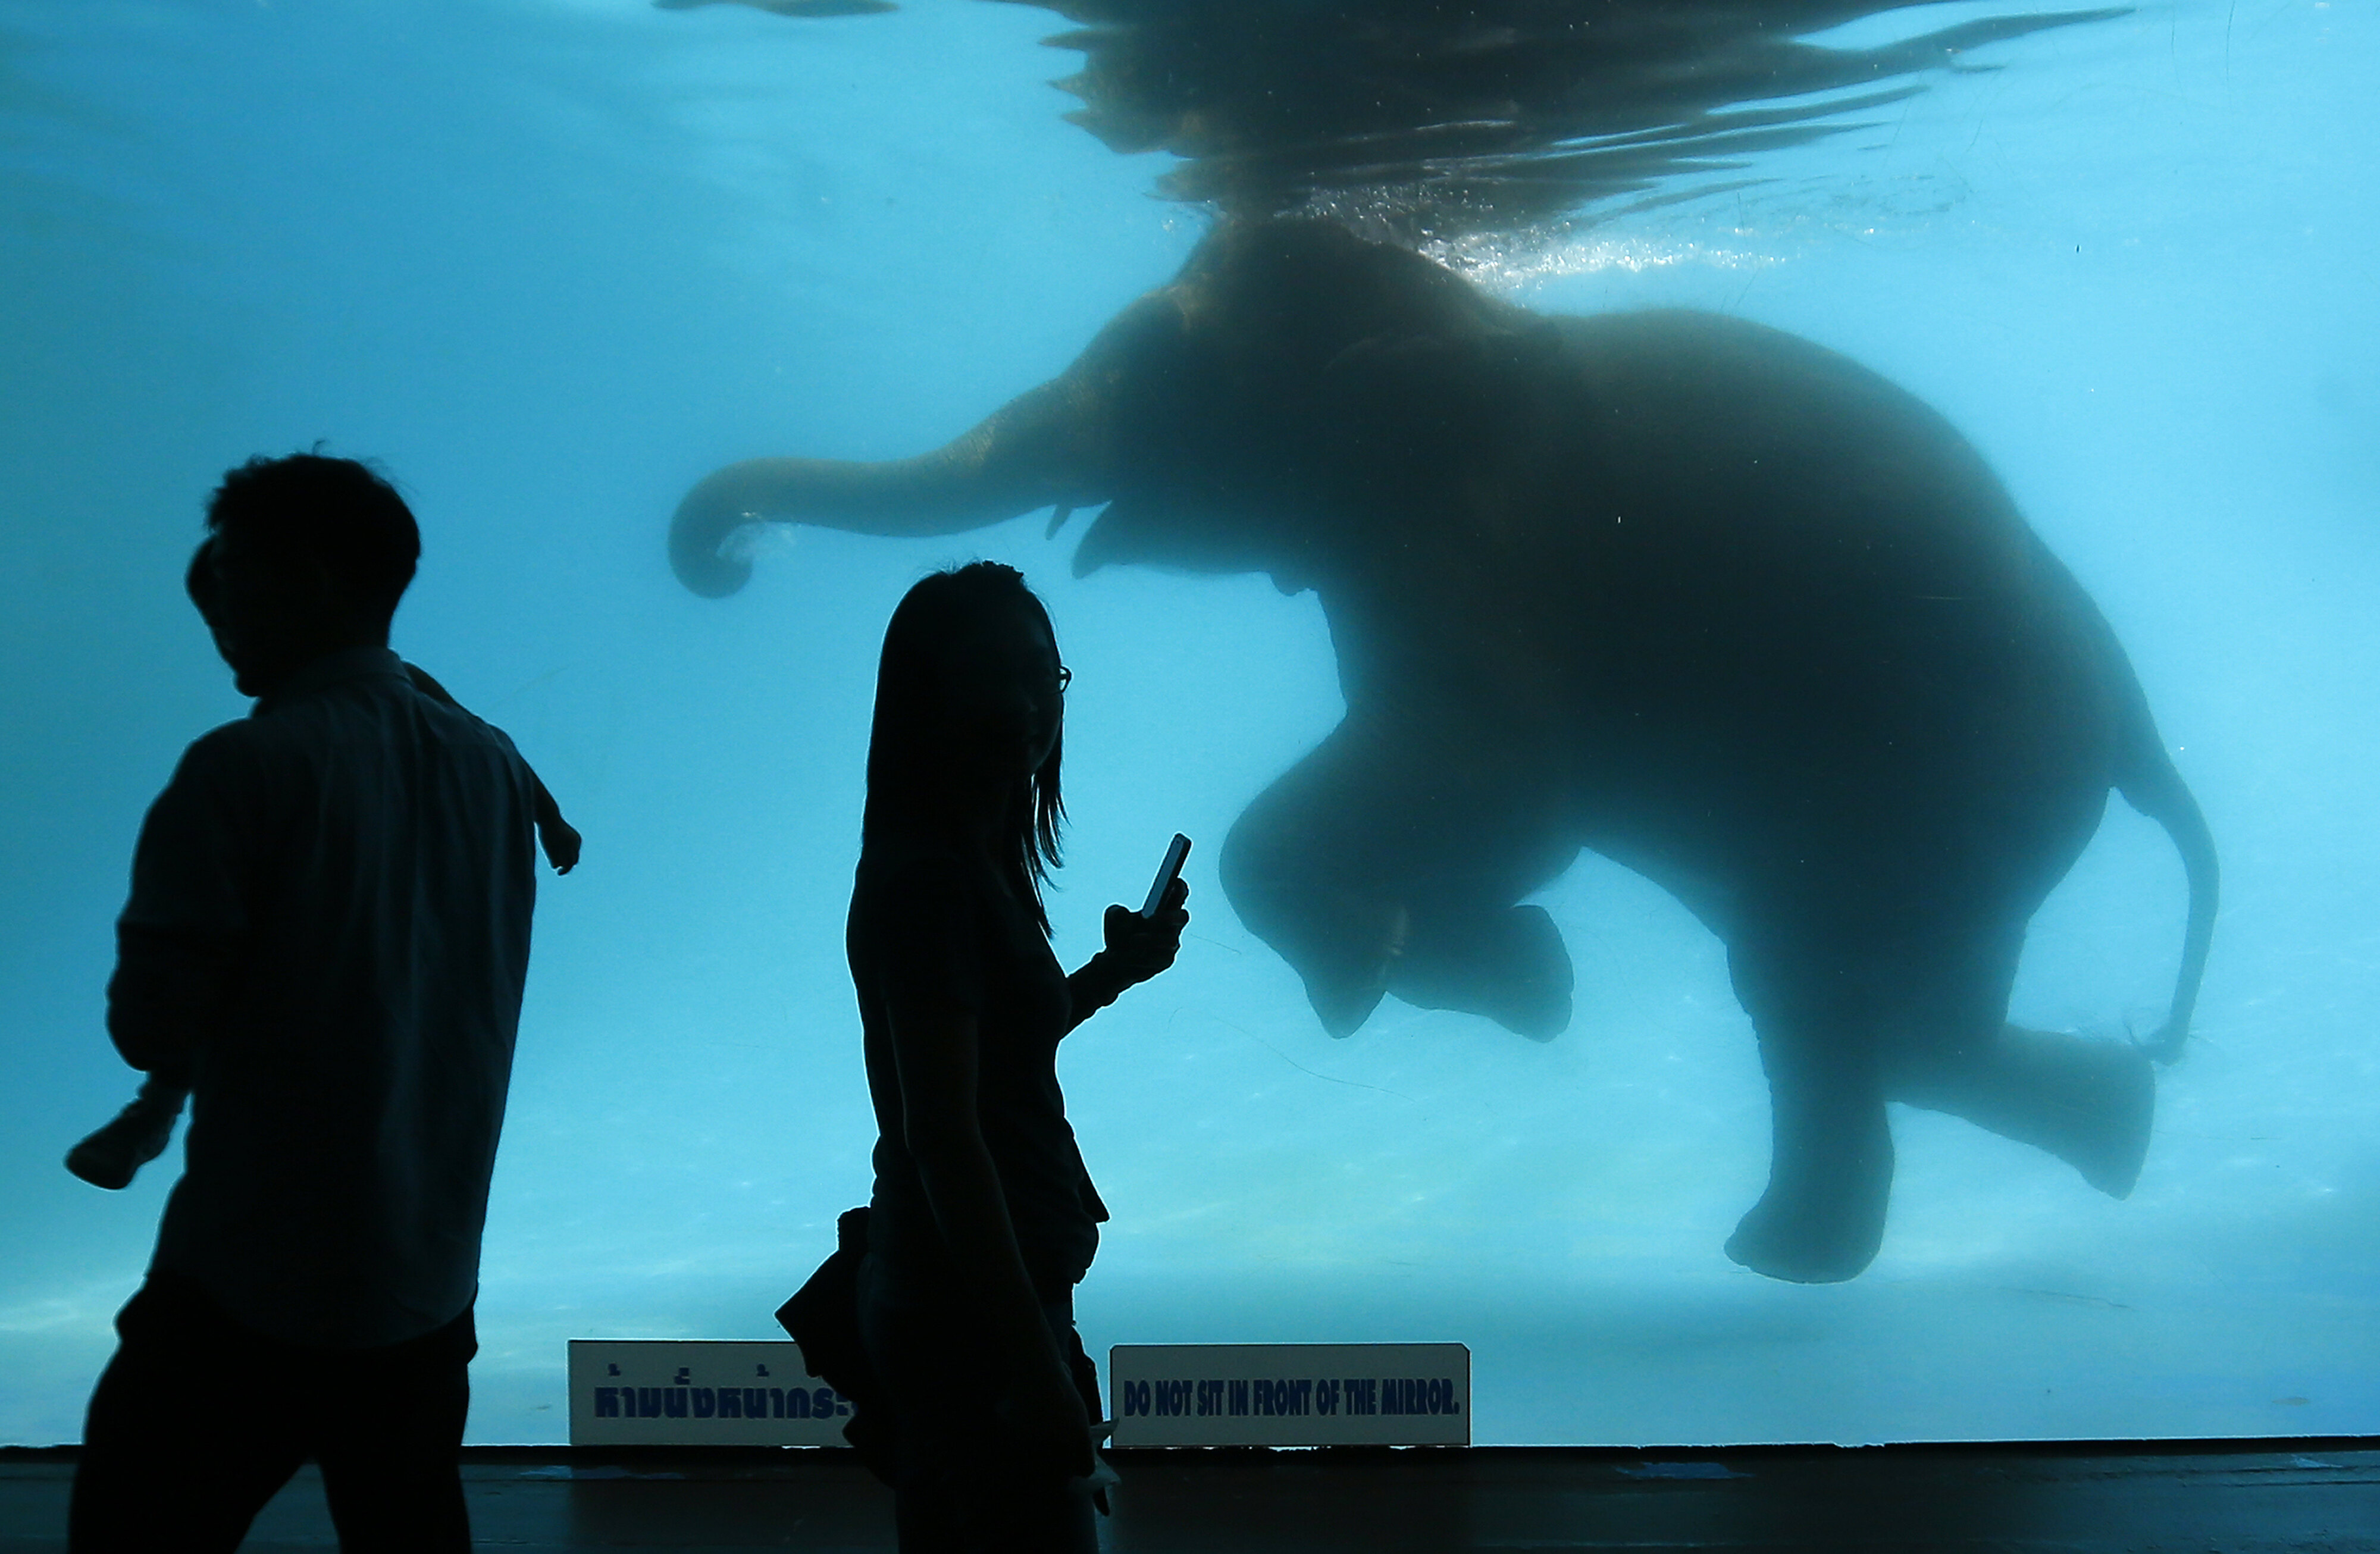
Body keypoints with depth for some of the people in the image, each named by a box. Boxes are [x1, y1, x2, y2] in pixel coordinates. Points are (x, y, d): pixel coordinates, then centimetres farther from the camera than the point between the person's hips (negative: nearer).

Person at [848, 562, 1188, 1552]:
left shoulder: (976, 862, 11)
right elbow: (942, 1136, -24)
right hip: (972, 1311, -10)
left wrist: (1115, 971, 12)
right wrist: (1035, 1361, -24)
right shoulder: (931, 878, -19)